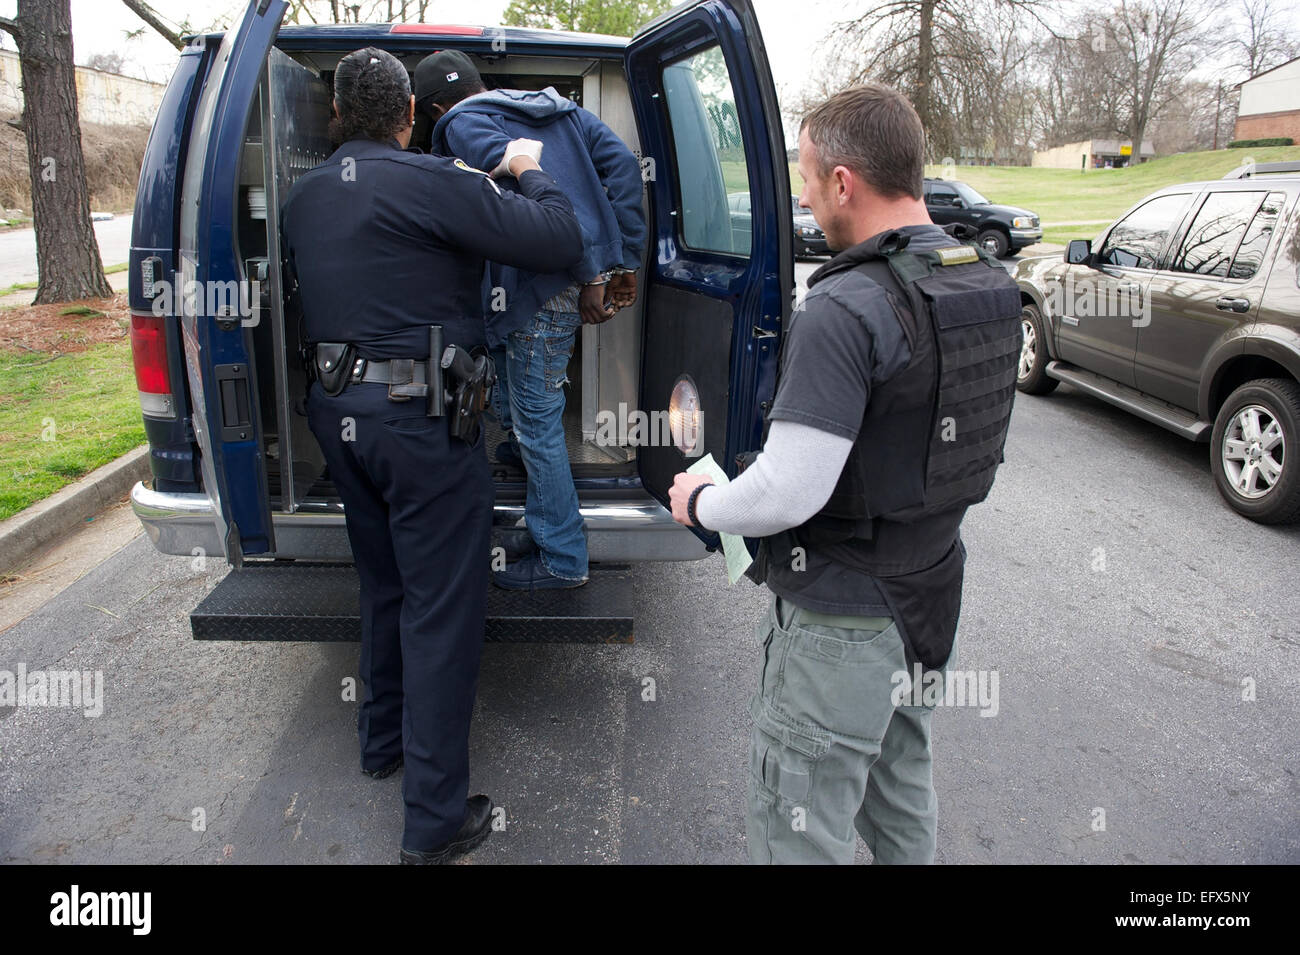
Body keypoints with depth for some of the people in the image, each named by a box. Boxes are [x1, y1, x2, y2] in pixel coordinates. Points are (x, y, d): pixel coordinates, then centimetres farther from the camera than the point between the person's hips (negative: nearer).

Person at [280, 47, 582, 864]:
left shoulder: (306, 195, 10)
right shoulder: (430, 183, -14)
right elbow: (558, 242, -16)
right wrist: (529, 172, 4)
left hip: (339, 412, 8)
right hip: (420, 420, -8)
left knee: (386, 585, 23)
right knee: (442, 610, -1)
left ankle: (385, 740, 40)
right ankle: (437, 819, 7)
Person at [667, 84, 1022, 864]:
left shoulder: (845, 311, -27)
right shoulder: (992, 289, 1)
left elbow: (788, 493, -28)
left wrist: (700, 502, -9)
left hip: (841, 618, -9)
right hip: (929, 598, 9)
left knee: (800, 832, 9)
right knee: (901, 791, 29)